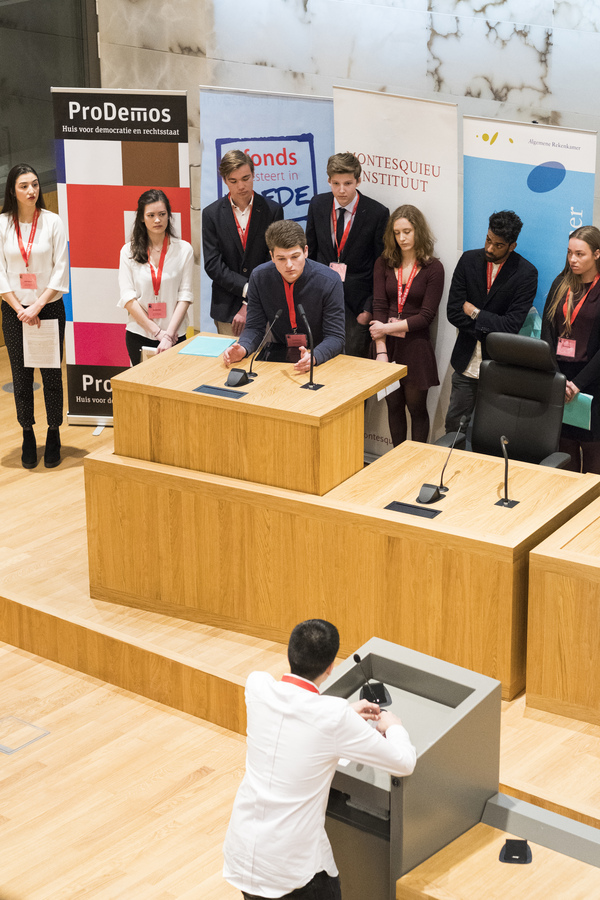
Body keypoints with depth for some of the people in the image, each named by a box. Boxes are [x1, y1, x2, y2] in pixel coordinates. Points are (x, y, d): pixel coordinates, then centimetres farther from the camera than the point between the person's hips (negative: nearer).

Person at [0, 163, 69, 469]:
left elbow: (60, 270, -5)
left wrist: (37, 307, -12)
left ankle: (54, 433, 15)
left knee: (51, 374, 3)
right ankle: (28, 436, 16)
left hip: (49, 308, -1)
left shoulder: (53, 222, -4)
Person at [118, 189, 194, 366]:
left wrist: (168, 334, -14)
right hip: (139, 336, 0)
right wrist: (157, 332, -12)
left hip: (175, 336, 0)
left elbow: (185, 296, -3)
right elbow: (127, 297, -4)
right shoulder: (129, 251, 2)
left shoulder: (183, 249, 1)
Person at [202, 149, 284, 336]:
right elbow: (213, 265, -4)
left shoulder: (273, 211, 1)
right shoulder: (211, 214, 2)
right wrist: (248, 289, -16)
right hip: (227, 311, 0)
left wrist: (250, 305, -10)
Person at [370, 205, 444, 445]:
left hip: (415, 346, -3)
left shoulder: (433, 268, -5)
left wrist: (387, 328, -13)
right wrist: (381, 352, -14)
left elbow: (426, 316, -9)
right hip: (388, 344, 3)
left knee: (416, 407, 5)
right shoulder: (384, 264, 4)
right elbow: (379, 307, -4)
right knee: (394, 406, 11)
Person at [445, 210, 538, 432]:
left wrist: (474, 312, -11)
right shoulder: (469, 260, -1)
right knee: (454, 425, 12)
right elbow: (453, 312, -5)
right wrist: (489, 328, -13)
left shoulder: (526, 274, -12)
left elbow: (511, 326, -18)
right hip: (466, 363, 4)